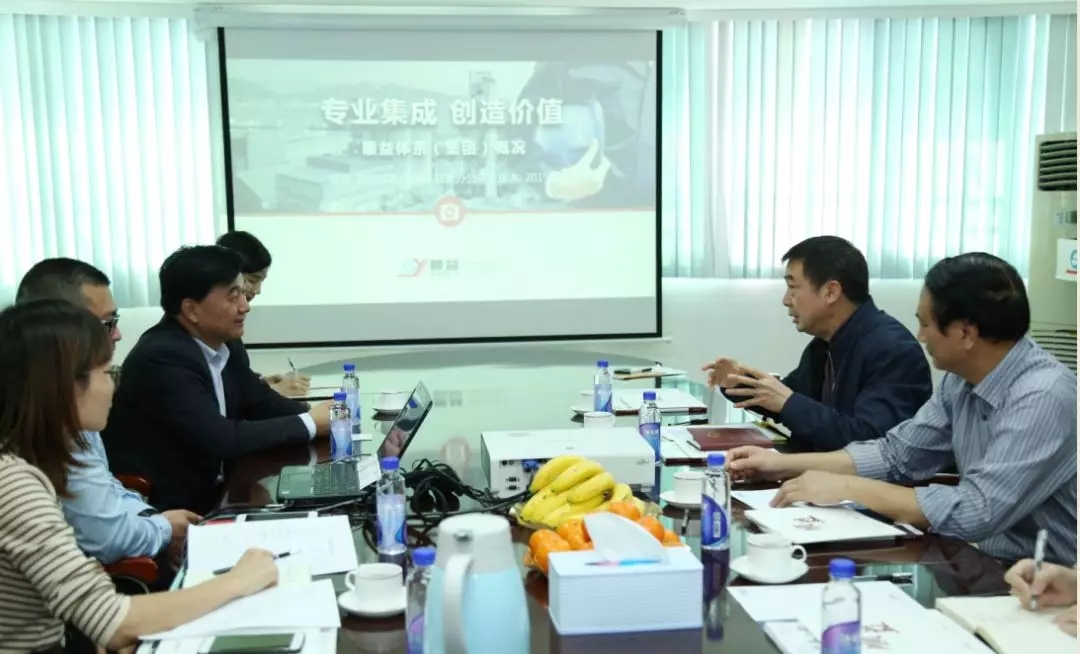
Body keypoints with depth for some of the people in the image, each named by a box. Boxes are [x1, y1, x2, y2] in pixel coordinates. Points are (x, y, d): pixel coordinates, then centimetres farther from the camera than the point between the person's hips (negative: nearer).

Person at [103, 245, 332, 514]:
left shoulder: (226, 344, 2)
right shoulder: (162, 358, -22)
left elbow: (260, 403, 10)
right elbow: (221, 439, -26)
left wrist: (314, 412, -9)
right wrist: (308, 424, -19)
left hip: (209, 489, 8)